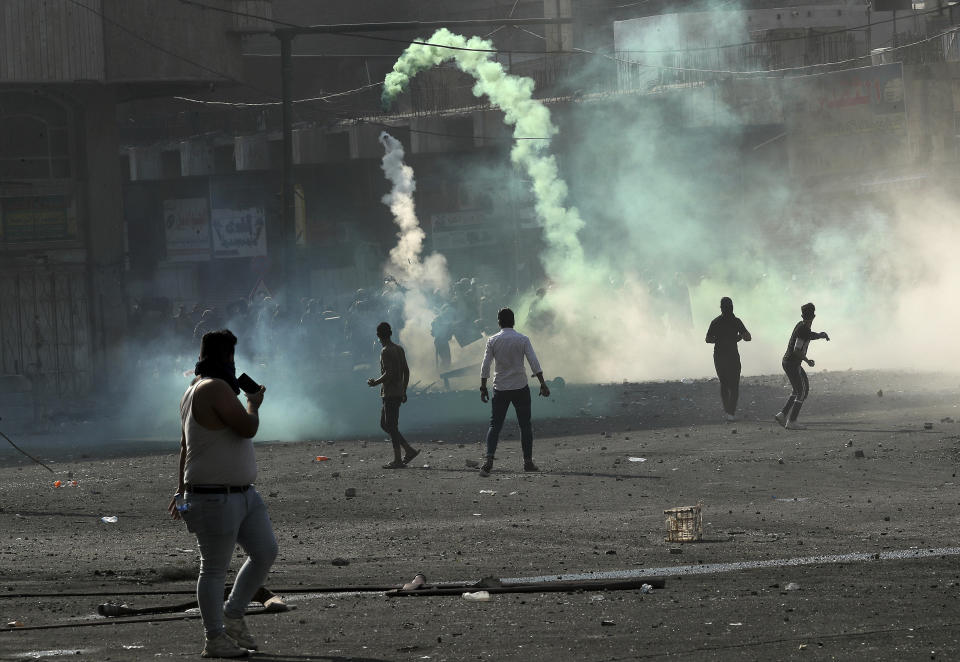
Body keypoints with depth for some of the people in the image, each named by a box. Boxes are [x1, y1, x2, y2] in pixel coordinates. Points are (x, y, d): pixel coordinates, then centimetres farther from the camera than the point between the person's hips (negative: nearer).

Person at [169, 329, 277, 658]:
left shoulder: (197, 390, 14)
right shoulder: (216, 388, -19)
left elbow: (184, 445, 19)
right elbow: (247, 428, -23)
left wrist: (181, 490, 25)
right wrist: (253, 404, -2)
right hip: (215, 501, -10)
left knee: (266, 552, 9)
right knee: (215, 569, 1)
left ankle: (232, 615, 22)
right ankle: (214, 640, 11)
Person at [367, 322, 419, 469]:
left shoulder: (386, 352, -14)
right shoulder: (399, 349, 13)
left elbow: (389, 373, -22)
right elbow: (406, 371, 17)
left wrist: (376, 382, -8)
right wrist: (404, 391, 22)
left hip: (390, 394, -9)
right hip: (399, 393, 9)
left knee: (392, 426, -5)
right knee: (384, 424, 16)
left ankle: (398, 460, -5)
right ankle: (409, 450, 12)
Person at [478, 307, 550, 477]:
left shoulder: (493, 340, -1)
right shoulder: (523, 340, -2)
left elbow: (485, 366, -3)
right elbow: (534, 363, -7)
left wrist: (483, 388, 4)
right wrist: (543, 384, -3)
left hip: (500, 389, 0)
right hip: (520, 387, 0)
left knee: (495, 425, 1)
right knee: (525, 425, 10)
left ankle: (488, 460, -17)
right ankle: (528, 461, 12)